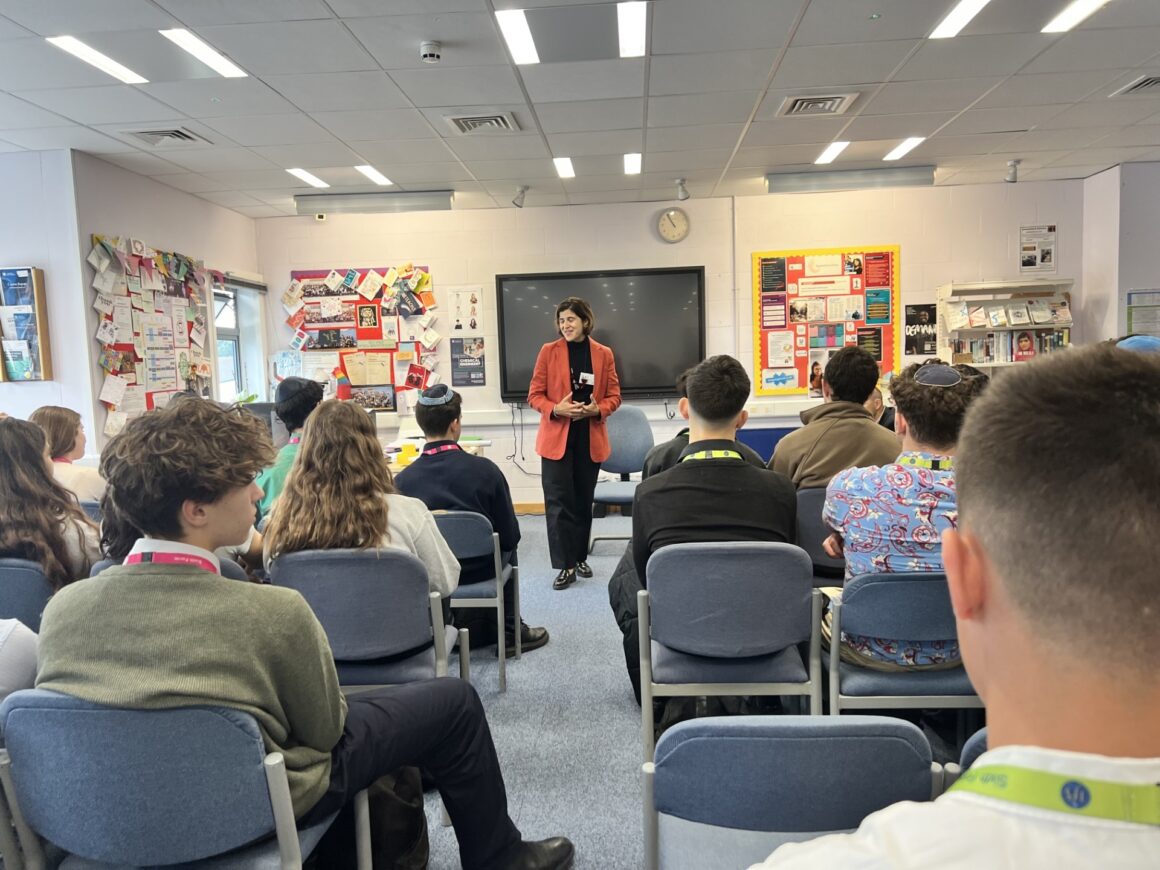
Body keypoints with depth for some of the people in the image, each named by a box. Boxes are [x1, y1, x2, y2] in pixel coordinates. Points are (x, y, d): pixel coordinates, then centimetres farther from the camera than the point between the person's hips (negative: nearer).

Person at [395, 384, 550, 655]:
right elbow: (510, 537, -11)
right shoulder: (484, 469, -19)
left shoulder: (402, 479, -16)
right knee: (505, 549, 32)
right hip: (478, 572, -2)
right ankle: (508, 630, 35)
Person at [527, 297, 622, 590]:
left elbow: (614, 396, 6)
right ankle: (565, 566, 3)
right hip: (556, 438, -2)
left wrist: (597, 409, -15)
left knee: (584, 500, 12)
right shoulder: (549, 351, -1)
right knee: (559, 502, -4)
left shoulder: (604, 354, 3)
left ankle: (580, 557, 27)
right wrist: (556, 409, -19)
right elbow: (535, 395, -1)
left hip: (591, 439, 2)